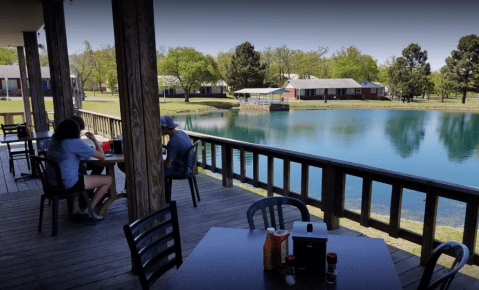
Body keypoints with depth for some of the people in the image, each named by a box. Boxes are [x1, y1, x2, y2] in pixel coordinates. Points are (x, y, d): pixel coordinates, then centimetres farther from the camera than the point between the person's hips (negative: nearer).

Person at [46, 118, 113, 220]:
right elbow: (102, 156, -12)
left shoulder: (53, 140, 8)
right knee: (109, 179, 0)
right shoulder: (75, 142, -14)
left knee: (79, 175, 41)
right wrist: (94, 140, 2)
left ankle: (76, 208, 32)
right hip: (69, 183, -9)